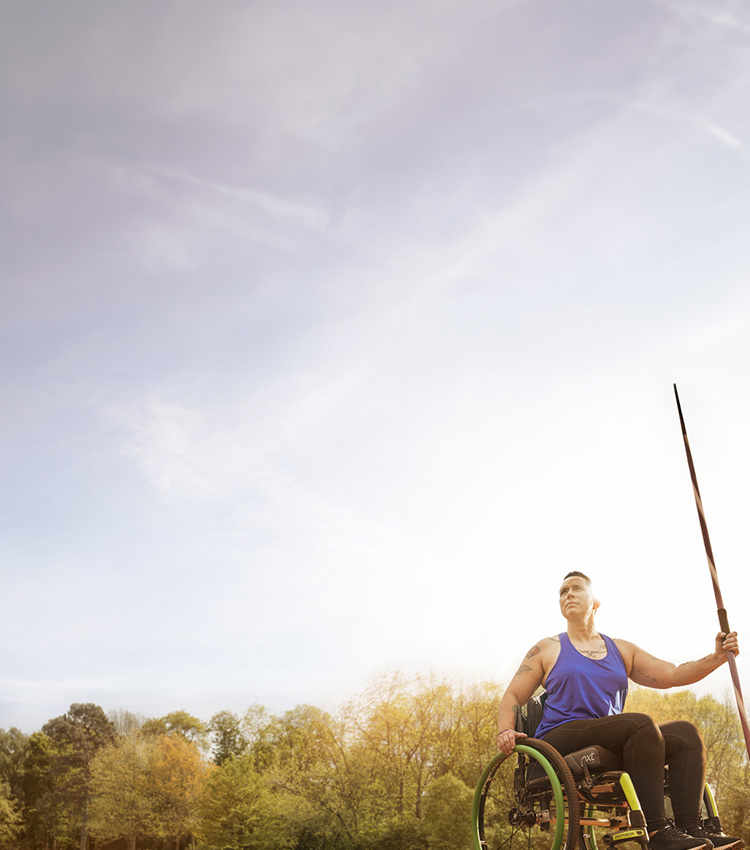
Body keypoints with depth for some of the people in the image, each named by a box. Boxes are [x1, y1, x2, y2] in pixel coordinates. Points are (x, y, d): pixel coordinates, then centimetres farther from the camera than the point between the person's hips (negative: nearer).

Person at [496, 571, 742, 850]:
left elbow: (672, 675, 13)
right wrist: (505, 731, -13)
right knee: (641, 724, -29)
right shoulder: (547, 650, 12)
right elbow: (512, 696, 8)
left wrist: (717, 657, -2)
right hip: (561, 741, -5)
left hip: (612, 749, 5)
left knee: (684, 733, -15)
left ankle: (690, 826, -22)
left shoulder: (622, 651, 22)